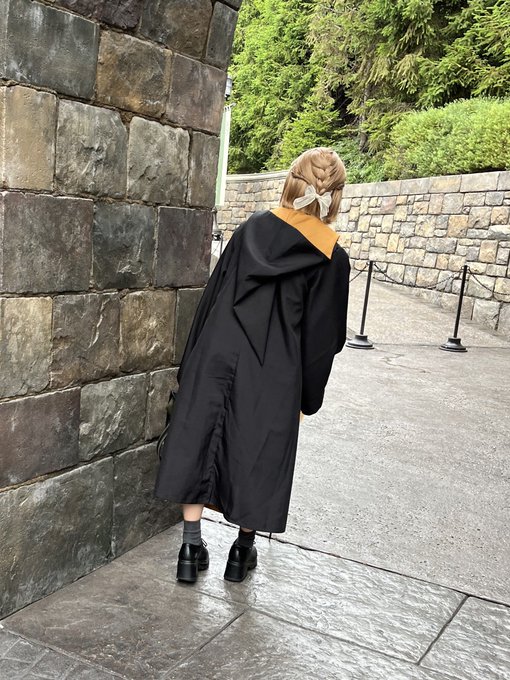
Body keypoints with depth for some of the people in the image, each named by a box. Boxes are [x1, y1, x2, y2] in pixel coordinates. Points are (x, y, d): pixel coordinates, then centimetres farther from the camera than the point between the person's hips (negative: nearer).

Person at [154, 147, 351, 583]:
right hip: (274, 375, -2)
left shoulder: (252, 229, 2)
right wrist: (307, 399, 7)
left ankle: (192, 547, 16)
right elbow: (324, 336, -3)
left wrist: (197, 362, 14)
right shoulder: (333, 258, -6)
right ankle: (243, 549, 25)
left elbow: (213, 293, 5)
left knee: (199, 443, 11)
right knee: (258, 456, 13)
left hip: (217, 356, 2)